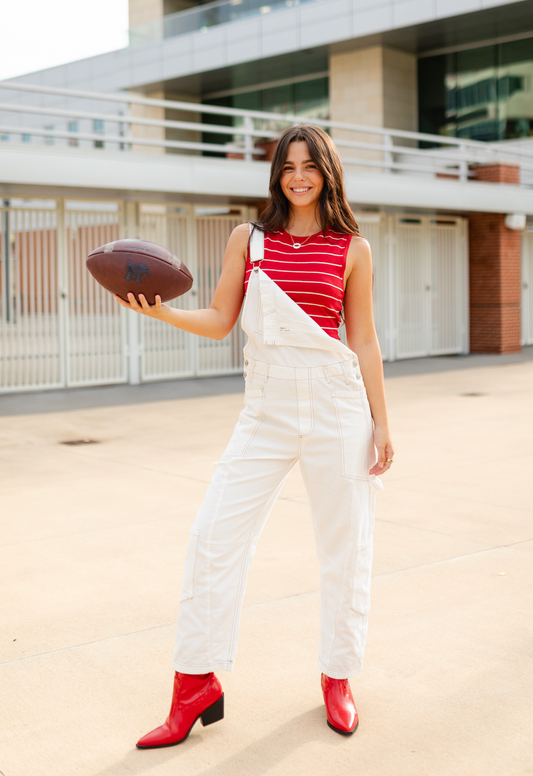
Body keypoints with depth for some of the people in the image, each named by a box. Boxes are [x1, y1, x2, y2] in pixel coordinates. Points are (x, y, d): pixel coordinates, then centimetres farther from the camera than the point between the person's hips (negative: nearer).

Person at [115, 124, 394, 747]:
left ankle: (338, 678, 27)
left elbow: (364, 340, 6)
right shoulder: (248, 239, 6)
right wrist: (159, 310, -12)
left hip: (336, 406, -1)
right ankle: (197, 688, 10)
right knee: (213, 536, -4)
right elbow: (219, 321, 6)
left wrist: (380, 423, 4)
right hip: (266, 411, 1)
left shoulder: (351, 248, 4)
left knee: (345, 546, 6)